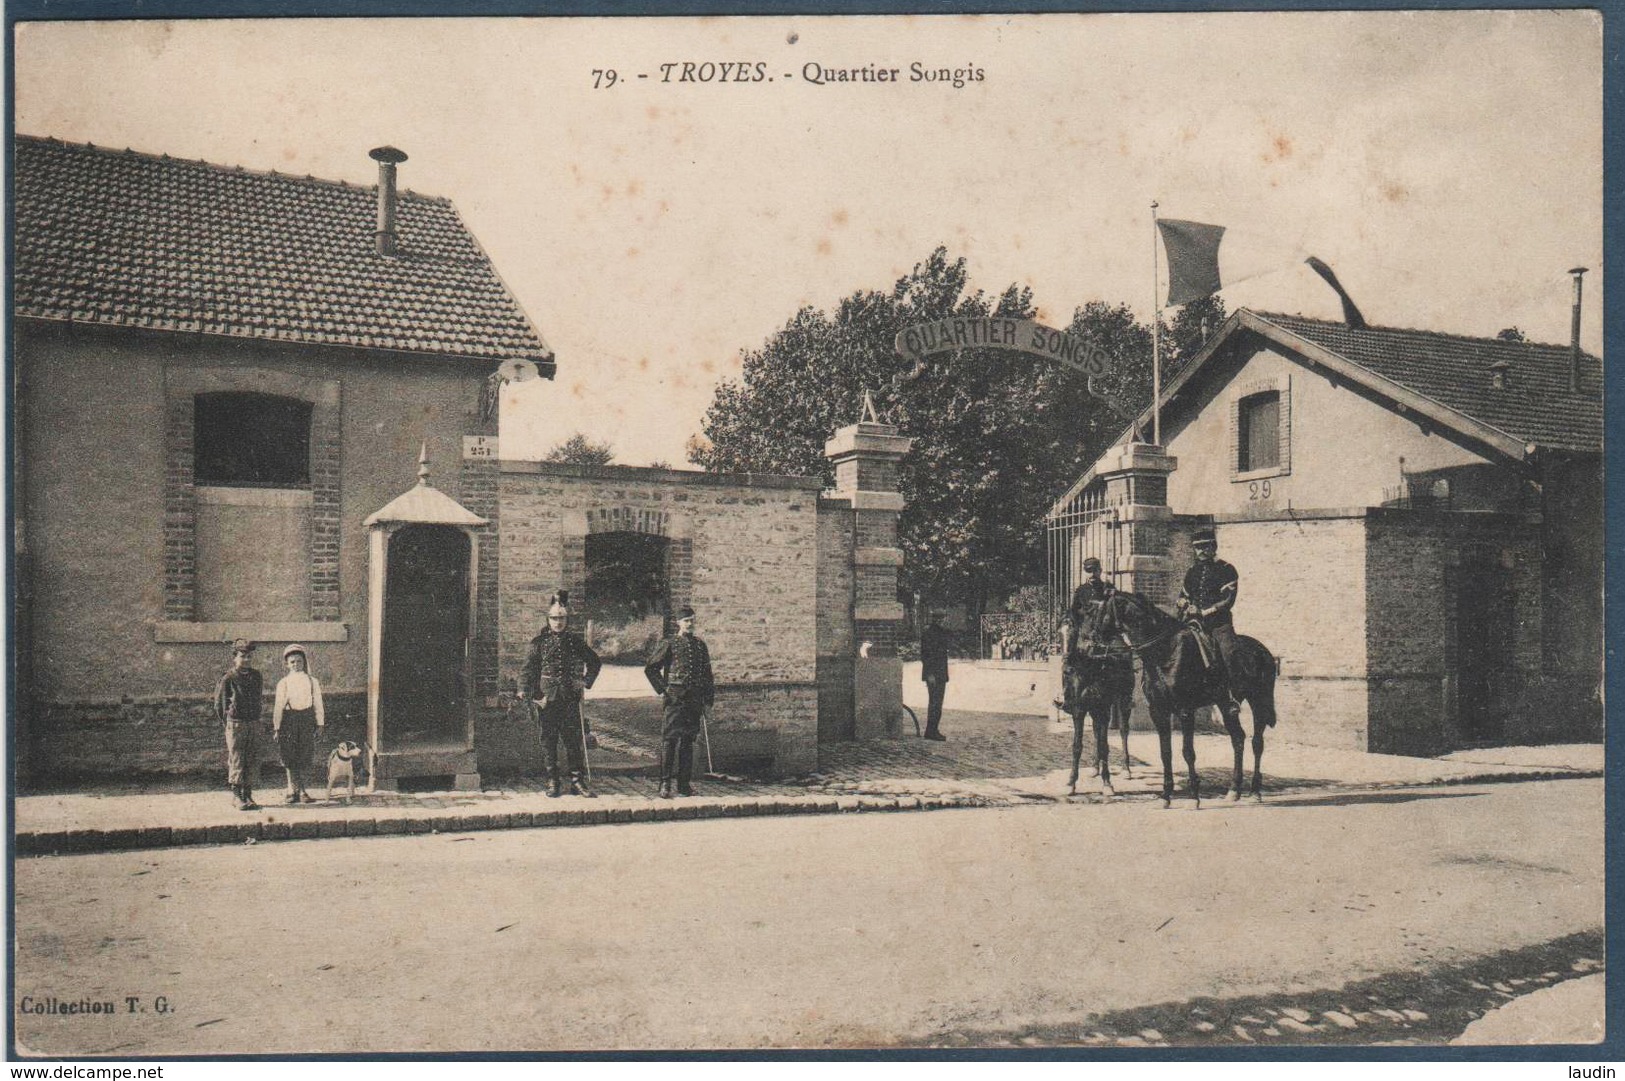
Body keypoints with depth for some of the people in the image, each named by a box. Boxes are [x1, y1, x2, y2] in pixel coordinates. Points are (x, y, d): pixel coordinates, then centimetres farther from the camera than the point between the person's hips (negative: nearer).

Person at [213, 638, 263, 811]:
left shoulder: (256, 676, 9)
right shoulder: (228, 678, -6)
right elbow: (219, 703, 1)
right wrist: (226, 723, 3)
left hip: (254, 724, 5)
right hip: (235, 724, -5)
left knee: (251, 761, 5)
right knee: (236, 761, -2)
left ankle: (248, 795, 12)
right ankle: (237, 796, 3)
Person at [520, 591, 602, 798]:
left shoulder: (575, 641, 6)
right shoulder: (539, 642, 3)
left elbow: (595, 662, 14)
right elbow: (530, 668, 1)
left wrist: (586, 682, 3)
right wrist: (524, 690, -12)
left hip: (570, 697, 1)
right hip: (546, 698, -1)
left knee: (574, 738, 0)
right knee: (549, 739, 4)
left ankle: (577, 780, 6)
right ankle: (553, 781, 11)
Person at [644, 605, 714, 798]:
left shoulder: (700, 645, 13)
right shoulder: (669, 644, 0)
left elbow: (707, 674, 16)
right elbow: (650, 669, 2)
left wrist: (708, 700, 11)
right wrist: (662, 690, -4)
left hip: (695, 700, 5)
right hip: (676, 698, -5)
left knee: (688, 741, 8)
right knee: (669, 740, -7)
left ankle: (684, 784, 14)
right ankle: (665, 784, -6)